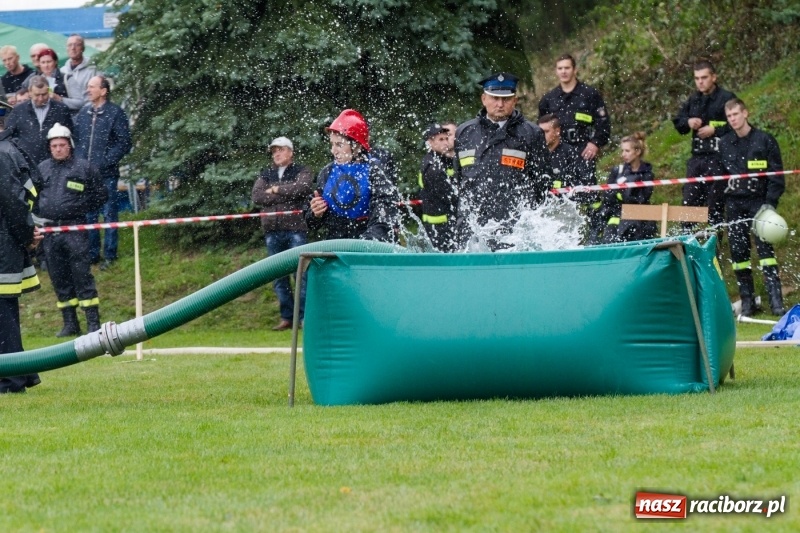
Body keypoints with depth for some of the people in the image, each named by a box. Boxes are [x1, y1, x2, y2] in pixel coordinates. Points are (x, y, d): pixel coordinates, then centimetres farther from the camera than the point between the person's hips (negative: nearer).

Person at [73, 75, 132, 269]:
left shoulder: (116, 113, -7)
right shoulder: (84, 112, 9)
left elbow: (124, 143, -8)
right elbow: (76, 138, 14)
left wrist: (104, 162, -14)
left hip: (107, 174, -5)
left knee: (109, 214, 2)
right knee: (88, 215, 10)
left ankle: (110, 255, 8)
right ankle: (91, 253, 19)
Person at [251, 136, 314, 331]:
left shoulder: (301, 172, 7)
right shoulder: (266, 175, 18)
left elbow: (302, 188, -15)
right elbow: (256, 196, 1)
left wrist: (276, 190, -5)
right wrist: (286, 195, -7)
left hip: (296, 229, -4)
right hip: (272, 230, 4)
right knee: (279, 277, 5)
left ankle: (305, 316, -6)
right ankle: (286, 317, 10)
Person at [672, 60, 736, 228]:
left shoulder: (726, 98, -6)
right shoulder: (693, 100, 15)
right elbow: (678, 123, 21)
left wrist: (715, 130, -15)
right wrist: (688, 122, -1)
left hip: (717, 158, -6)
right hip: (696, 158, 6)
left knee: (715, 204, -3)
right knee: (689, 202, 7)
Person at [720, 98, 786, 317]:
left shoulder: (764, 140, -2)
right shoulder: (723, 144, 9)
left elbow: (776, 175, -2)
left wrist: (770, 203, -12)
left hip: (758, 202, -4)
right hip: (734, 204, 4)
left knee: (765, 248, -12)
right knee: (738, 252, 1)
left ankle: (776, 299, -14)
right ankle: (747, 300, 7)